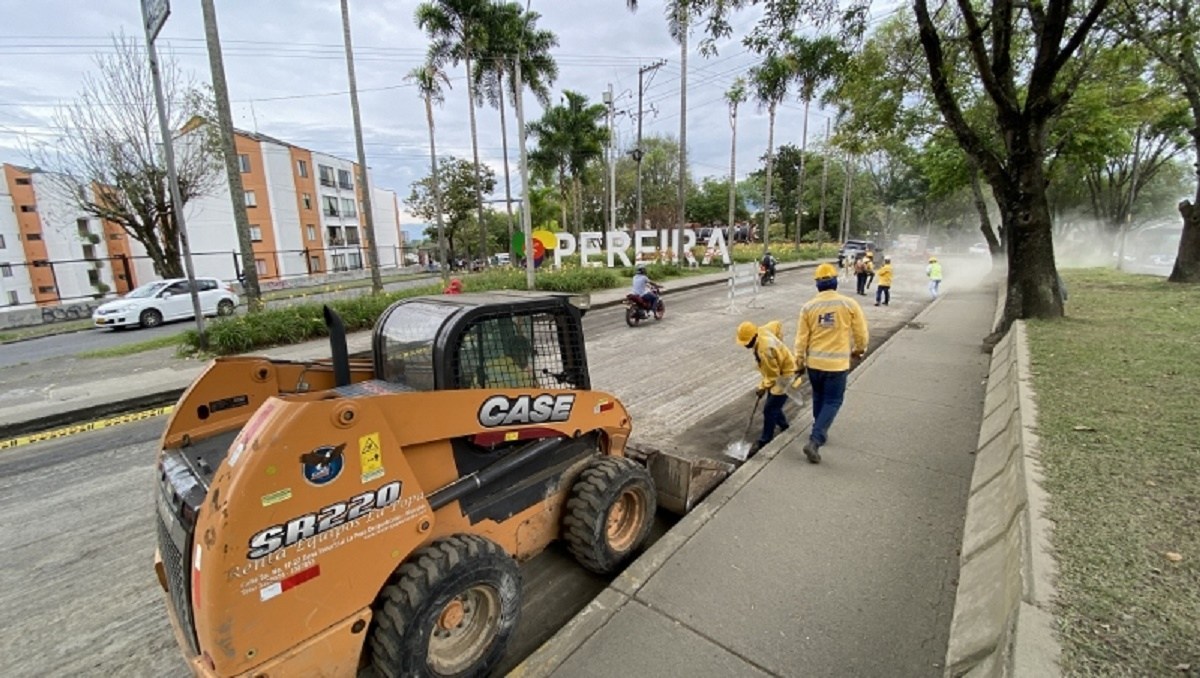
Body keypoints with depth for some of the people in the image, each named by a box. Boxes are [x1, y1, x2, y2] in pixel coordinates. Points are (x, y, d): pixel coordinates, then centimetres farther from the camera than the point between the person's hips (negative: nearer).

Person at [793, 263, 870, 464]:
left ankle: (820, 433, 37)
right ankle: (814, 441, -6)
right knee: (832, 402, 6)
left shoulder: (808, 307, -5)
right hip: (837, 363, -3)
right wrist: (859, 350, 20)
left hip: (814, 362, 3)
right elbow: (861, 333, -1)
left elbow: (801, 338, -2)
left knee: (819, 398, 22)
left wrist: (799, 363, 9)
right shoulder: (849, 304, -8)